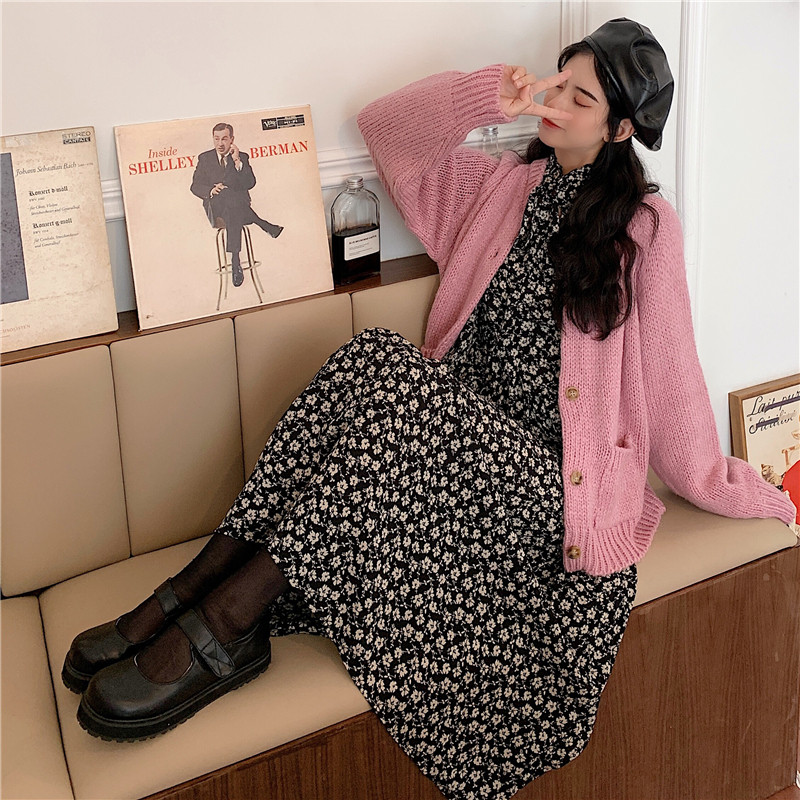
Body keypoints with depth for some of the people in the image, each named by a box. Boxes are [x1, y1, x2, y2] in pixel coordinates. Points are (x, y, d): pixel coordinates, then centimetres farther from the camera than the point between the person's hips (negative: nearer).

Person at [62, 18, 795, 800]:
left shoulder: (645, 224, 2)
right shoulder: (499, 186, 17)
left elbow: (669, 378, 3)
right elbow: (387, 127, 12)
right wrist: (492, 94, -2)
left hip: (545, 479, -5)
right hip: (457, 436, 5)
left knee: (393, 375, -32)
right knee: (372, 355, -28)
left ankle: (227, 621, -35)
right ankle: (208, 578, -33)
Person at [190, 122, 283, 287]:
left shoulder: (242, 158, 13)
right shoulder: (205, 158, 16)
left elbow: (250, 184, -2)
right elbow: (195, 186, 7)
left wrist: (237, 161, -10)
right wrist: (211, 190, -15)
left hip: (239, 205, 0)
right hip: (215, 210, 0)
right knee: (224, 194, -36)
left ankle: (235, 260, -41)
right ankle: (266, 226, -29)